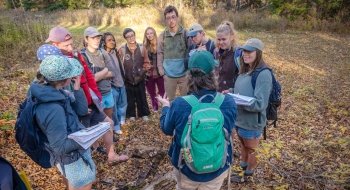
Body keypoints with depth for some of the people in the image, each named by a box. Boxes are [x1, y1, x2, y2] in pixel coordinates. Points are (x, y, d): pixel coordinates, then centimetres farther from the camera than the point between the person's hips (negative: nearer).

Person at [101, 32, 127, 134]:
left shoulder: (115, 52, 7)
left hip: (121, 83, 7)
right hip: (112, 85, -7)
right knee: (113, 107, 6)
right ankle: (116, 127, 24)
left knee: (123, 104, 21)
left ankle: (121, 121, 43)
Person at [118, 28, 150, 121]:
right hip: (128, 79, -1)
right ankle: (131, 115, 31)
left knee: (141, 97, 13)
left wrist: (144, 69, -7)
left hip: (140, 78, 1)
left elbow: (146, 62, 4)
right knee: (130, 98, 13)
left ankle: (144, 114, 30)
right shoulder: (122, 49, -12)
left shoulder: (141, 48, -6)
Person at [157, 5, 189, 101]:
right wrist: (161, 69, -1)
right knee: (170, 99, 14)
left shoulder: (185, 33, -2)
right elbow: (160, 53, 7)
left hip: (184, 73, -1)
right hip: (169, 74, 2)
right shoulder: (162, 35, 4)